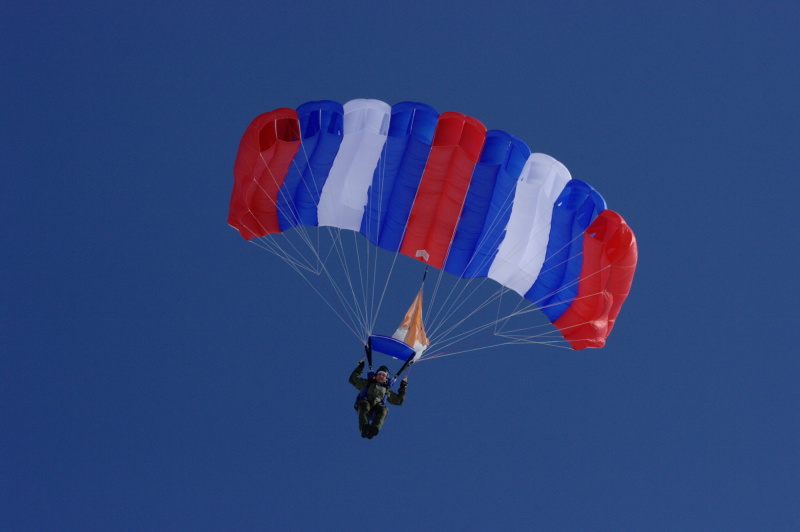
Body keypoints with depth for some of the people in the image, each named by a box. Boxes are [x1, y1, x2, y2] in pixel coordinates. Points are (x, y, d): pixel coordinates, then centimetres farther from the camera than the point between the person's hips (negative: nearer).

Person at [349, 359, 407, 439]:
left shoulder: (387, 390, 33)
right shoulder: (367, 383, 31)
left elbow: (399, 401, 33)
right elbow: (353, 379, 29)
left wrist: (403, 387, 28)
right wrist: (360, 367, 25)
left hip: (377, 407, 1)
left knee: (383, 409, -34)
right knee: (364, 405, -37)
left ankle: (374, 430, -54)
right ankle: (364, 428, -53)